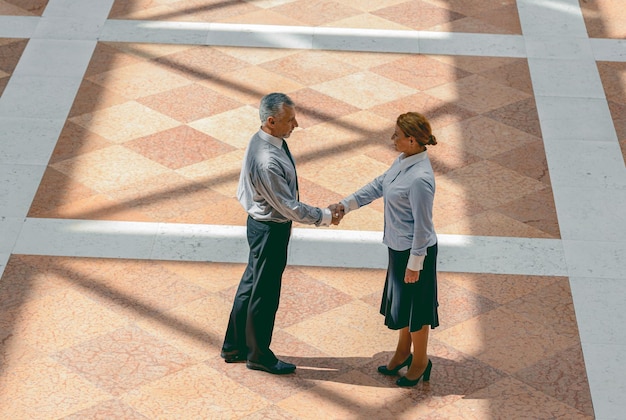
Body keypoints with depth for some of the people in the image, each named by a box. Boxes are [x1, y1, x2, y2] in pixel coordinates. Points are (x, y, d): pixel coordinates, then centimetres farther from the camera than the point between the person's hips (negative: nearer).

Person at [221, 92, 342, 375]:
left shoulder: (263, 140, -2)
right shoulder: (268, 162, -33)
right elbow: (288, 207, -25)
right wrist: (324, 217, -14)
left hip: (261, 222, 10)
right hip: (270, 230, -10)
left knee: (251, 285, 22)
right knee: (265, 294, 9)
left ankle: (234, 346, 37)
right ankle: (259, 355, 27)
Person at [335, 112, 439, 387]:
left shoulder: (420, 179, -31)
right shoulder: (404, 160, -4)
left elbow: (422, 227, -25)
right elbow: (379, 186, 11)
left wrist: (414, 264, -18)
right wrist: (346, 205, 8)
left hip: (414, 250, -9)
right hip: (398, 246, 9)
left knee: (415, 308, 10)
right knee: (400, 301, 24)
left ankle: (420, 361, 30)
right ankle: (403, 352, 43)